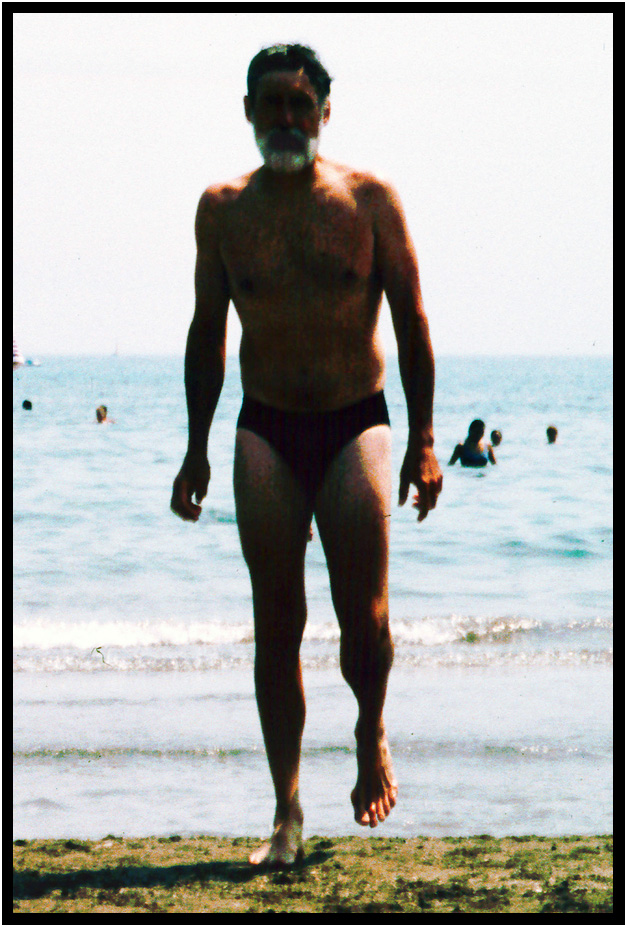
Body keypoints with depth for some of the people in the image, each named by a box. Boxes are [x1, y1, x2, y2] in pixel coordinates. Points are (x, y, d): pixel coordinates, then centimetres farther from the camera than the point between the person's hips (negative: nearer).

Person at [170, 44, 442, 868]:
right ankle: (288, 814, 7)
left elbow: (412, 319, 0)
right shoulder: (223, 208, 3)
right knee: (277, 626, -1)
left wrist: (423, 442, -4)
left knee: (364, 620, -10)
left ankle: (372, 731, 24)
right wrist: (196, 451, 9)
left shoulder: (369, 199, -3)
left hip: (356, 426, -2)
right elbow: (208, 331, 11)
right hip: (265, 430, 2)